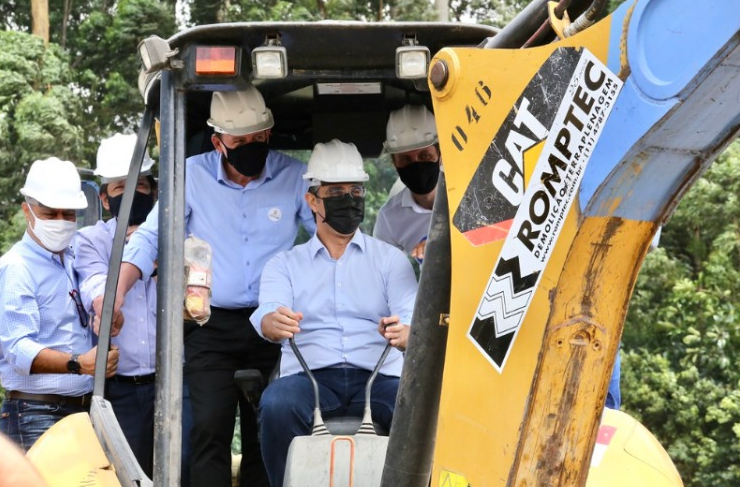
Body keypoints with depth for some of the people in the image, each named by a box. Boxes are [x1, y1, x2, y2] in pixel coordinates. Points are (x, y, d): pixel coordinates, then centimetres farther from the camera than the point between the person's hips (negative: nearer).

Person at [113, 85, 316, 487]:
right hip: (210, 328, -1)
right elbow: (150, 238, 4)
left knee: (265, 435, 5)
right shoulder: (193, 175, 2)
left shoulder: (295, 178, 3)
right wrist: (117, 294, -10)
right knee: (209, 428, -12)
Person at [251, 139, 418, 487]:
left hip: (376, 377, 0)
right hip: (309, 376, 0)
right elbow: (267, 312, -2)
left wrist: (404, 333, -26)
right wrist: (274, 323, -29)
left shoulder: (389, 259, 18)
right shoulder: (285, 264, 18)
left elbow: (409, 313, 1)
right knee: (276, 405, -34)